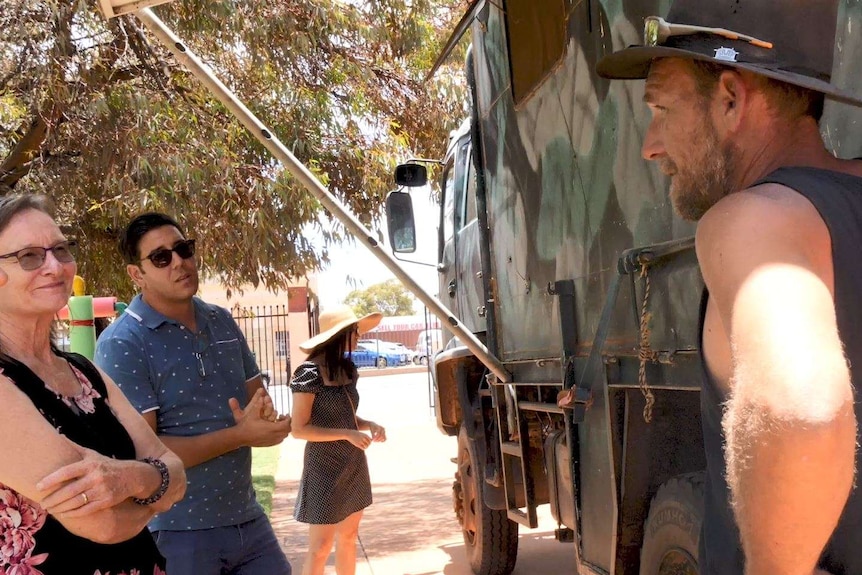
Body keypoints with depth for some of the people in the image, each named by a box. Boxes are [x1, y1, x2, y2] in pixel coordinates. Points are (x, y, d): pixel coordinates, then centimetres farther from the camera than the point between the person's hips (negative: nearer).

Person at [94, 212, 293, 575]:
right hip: (177, 532, -6)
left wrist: (262, 418, -10)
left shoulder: (222, 322, 7)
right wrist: (241, 435, -22)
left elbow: (258, 396, 14)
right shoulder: (121, 345, -13)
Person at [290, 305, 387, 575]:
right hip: (325, 468, -8)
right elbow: (299, 429, -18)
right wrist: (347, 435, -22)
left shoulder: (347, 370, 7)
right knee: (320, 548, -2)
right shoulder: (309, 373, -17)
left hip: (354, 465, 8)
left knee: (348, 539, 14)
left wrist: (369, 425, -2)